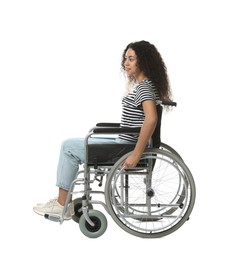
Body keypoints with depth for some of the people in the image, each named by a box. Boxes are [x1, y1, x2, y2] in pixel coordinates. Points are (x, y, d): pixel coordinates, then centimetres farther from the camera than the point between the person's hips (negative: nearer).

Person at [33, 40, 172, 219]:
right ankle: (64, 200, 16)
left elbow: (151, 119, -35)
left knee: (69, 146, -1)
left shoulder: (144, 87, -19)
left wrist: (136, 154, -33)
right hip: (124, 142, 10)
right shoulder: (142, 84, 11)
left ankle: (63, 205, 8)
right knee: (71, 145, 16)